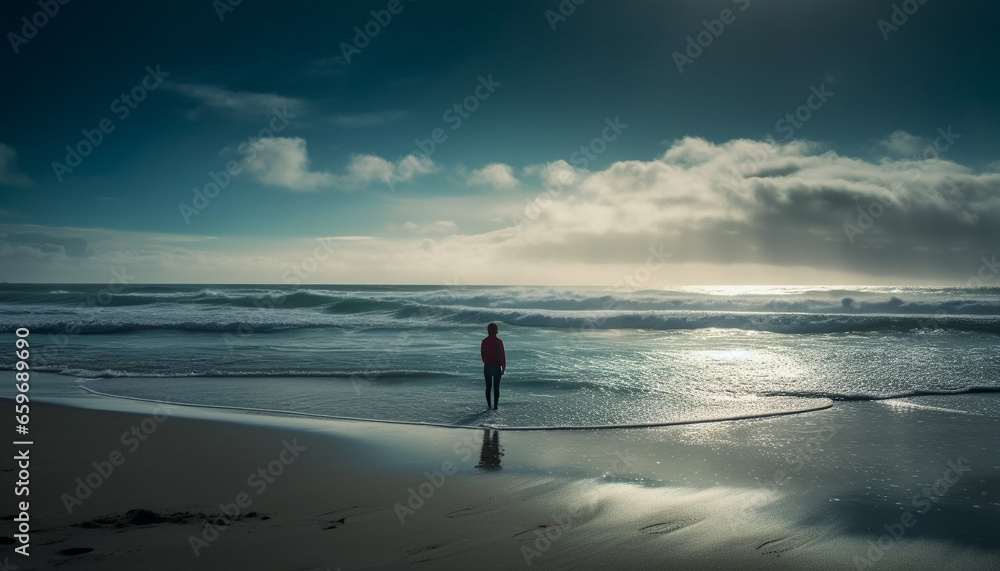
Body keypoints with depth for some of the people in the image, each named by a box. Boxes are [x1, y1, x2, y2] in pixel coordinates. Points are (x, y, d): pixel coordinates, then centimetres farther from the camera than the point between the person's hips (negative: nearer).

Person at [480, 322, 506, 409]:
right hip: (497, 367, -3)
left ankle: (488, 405, 11)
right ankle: (495, 405, 2)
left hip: (487, 367, 3)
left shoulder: (484, 341, -1)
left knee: (488, 387, 11)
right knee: (496, 387, 3)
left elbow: (482, 354, 7)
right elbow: (502, 355, -9)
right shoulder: (498, 341, -11)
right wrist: (503, 367, -1)